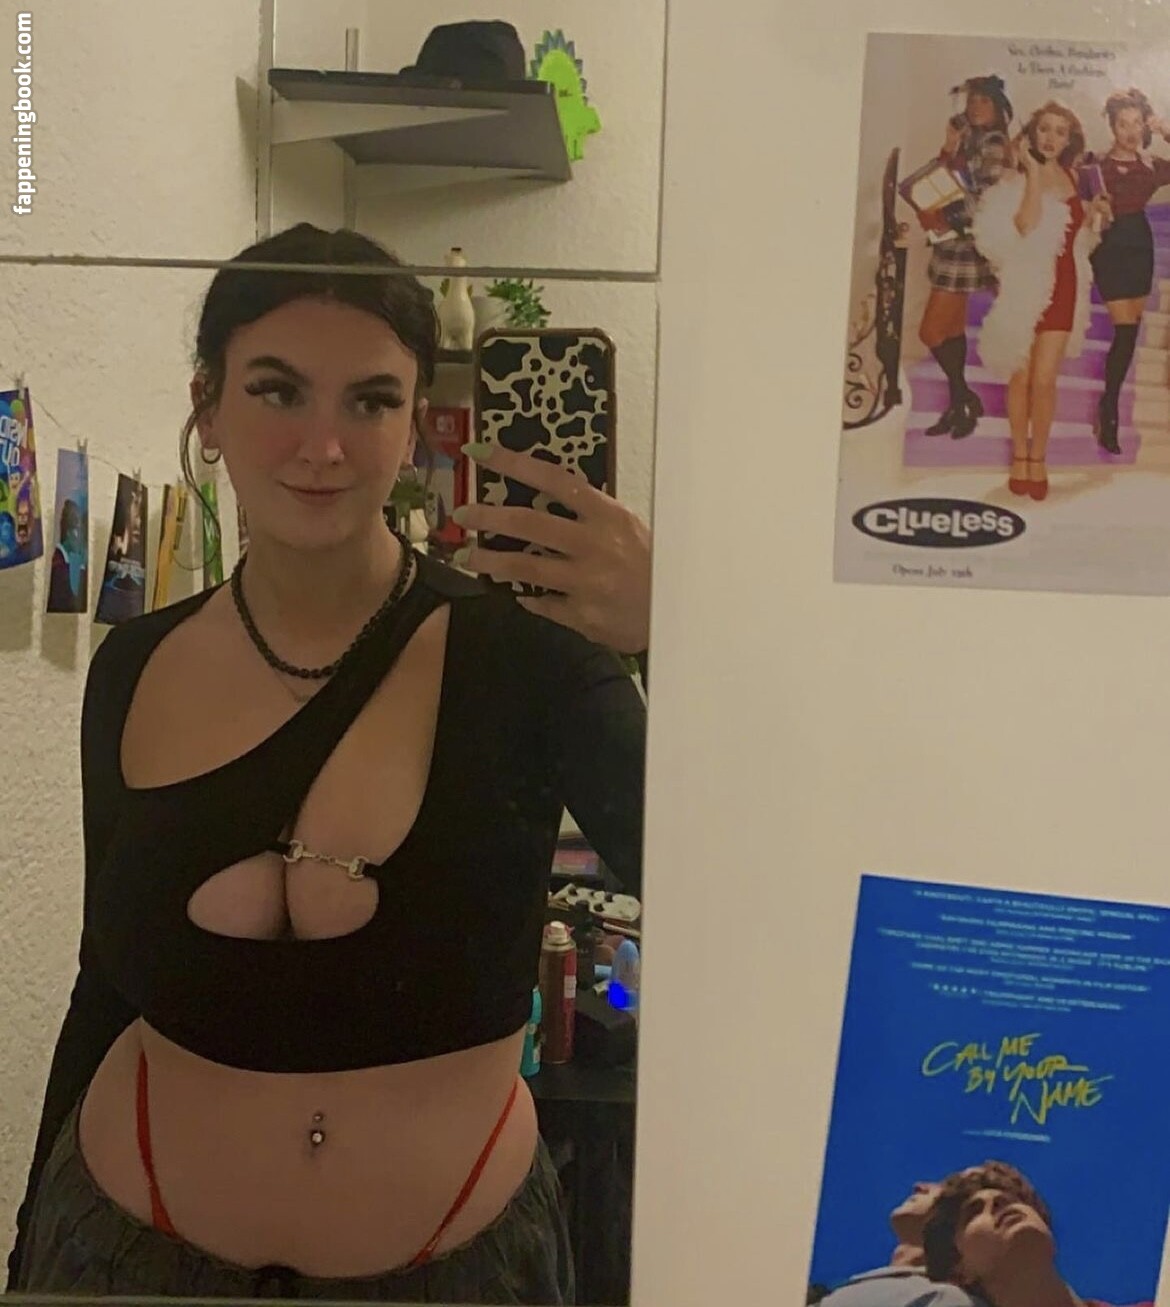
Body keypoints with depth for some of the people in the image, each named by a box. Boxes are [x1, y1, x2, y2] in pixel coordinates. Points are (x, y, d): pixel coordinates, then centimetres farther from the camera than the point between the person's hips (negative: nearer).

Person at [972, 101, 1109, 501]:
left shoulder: (1069, 176, 9)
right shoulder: (1017, 178, -6)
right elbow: (1026, 225, -25)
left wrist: (1093, 214, 2)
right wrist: (1032, 171, -20)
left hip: (1063, 284, 3)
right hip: (1025, 285, -3)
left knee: (1044, 380, -1)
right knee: (1020, 378, 5)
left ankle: (1038, 458, 11)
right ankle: (1019, 457, 18)